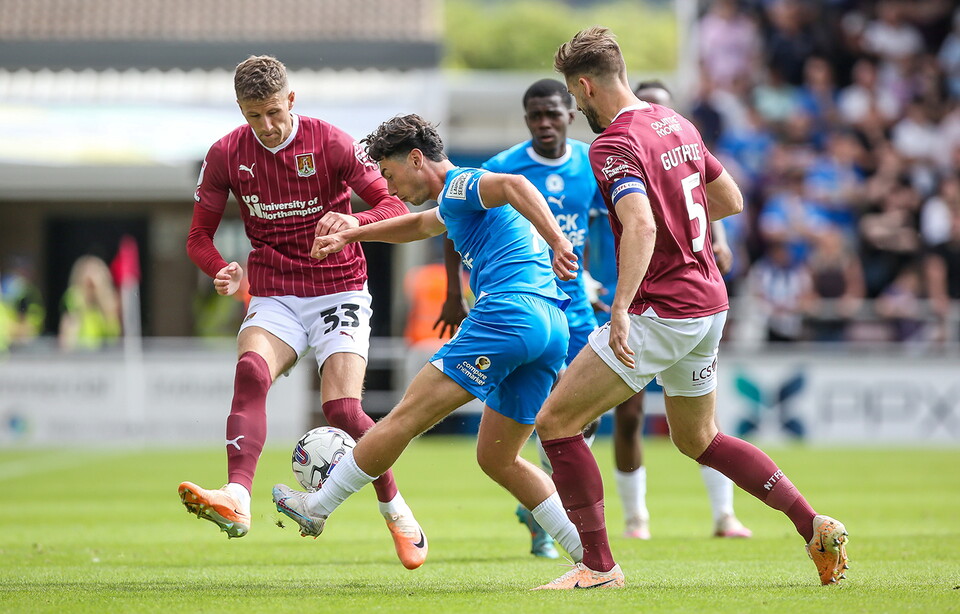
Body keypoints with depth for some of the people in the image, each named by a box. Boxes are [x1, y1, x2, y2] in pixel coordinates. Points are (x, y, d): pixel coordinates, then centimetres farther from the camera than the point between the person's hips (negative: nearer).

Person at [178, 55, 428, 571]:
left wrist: (356, 221, -31)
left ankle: (394, 510, 11)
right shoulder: (226, 155, 0)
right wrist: (223, 273, -17)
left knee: (342, 410, -16)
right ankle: (237, 499, -47)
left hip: (339, 291, -2)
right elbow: (199, 237, 6)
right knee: (251, 371, -30)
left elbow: (394, 208, -8)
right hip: (274, 296, 2)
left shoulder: (331, 143, -7)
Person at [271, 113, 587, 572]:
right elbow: (418, 226, 51)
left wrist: (557, 242, -34)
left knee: (406, 417, -2)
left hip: (507, 312, -10)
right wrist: (348, 236, 55)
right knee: (497, 458, 14)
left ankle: (318, 506, 4)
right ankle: (590, 553, 4)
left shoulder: (458, 185, 0)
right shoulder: (458, 203, 31)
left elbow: (514, 185, -21)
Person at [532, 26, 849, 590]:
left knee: (556, 421, -3)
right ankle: (815, 527, 18)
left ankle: (599, 565, -3)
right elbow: (731, 201, 20)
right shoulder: (677, 125, 11)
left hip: (661, 311, -9)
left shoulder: (614, 145, -16)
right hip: (709, 304, 9)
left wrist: (621, 310, -36)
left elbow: (641, 226, -31)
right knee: (699, 440, 25)